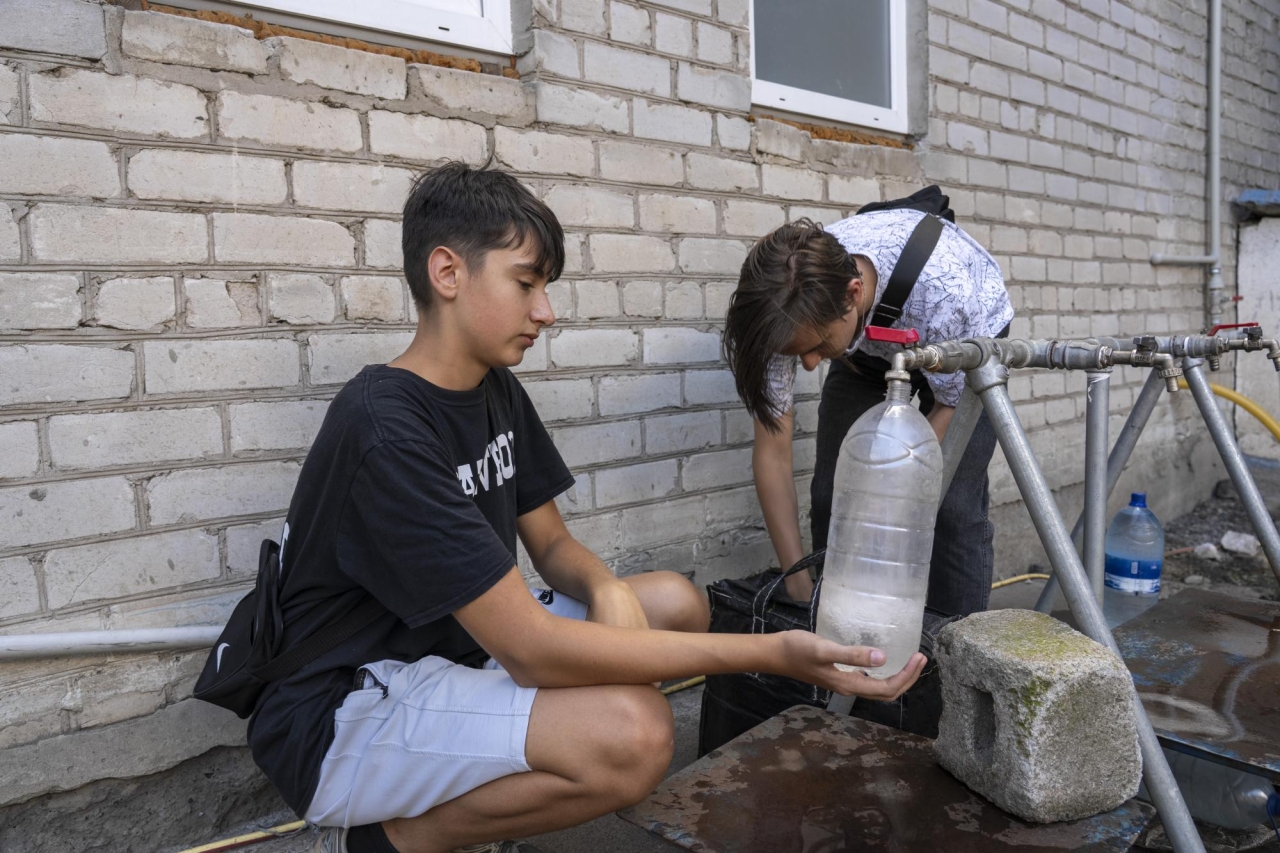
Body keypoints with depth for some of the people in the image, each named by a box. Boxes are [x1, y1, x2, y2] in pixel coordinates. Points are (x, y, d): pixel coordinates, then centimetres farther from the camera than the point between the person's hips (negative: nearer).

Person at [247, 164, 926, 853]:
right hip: (343, 713, -9)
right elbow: (531, 650, -30)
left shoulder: (497, 388, 3)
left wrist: (607, 588, -18)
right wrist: (771, 654, -32)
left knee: (675, 602, 1)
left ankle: (466, 792, 3)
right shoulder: (383, 429, -26)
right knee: (631, 733, -30)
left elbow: (552, 544, 8)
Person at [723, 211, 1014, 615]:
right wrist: (799, 584, -26)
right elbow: (772, 453, -25)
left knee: (953, 505, -16)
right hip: (868, 351, 3)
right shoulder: (788, 314, -32)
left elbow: (953, 406, -24)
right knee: (831, 495, -9)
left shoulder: (941, 287, -43)